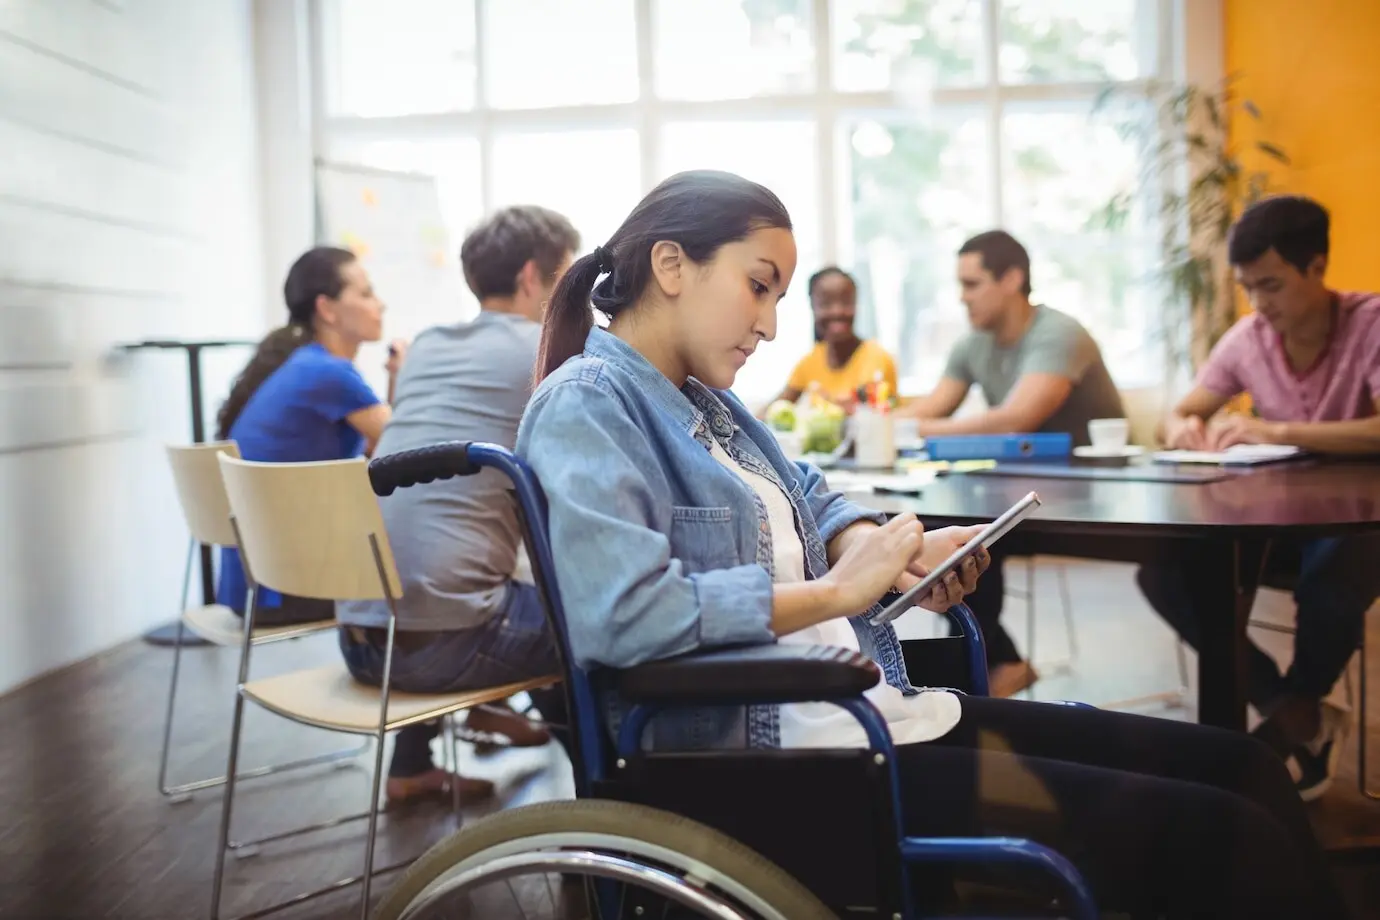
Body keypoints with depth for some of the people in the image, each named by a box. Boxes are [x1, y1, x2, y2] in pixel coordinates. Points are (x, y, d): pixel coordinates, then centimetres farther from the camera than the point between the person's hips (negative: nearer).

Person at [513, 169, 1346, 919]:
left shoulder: (698, 398, 17)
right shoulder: (586, 405, -11)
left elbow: (809, 499, 25)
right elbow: (617, 614, -25)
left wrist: (888, 551, 1)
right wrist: (842, 589, -16)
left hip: (882, 708, 10)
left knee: (1240, 766, 8)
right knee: (1220, 837, -13)